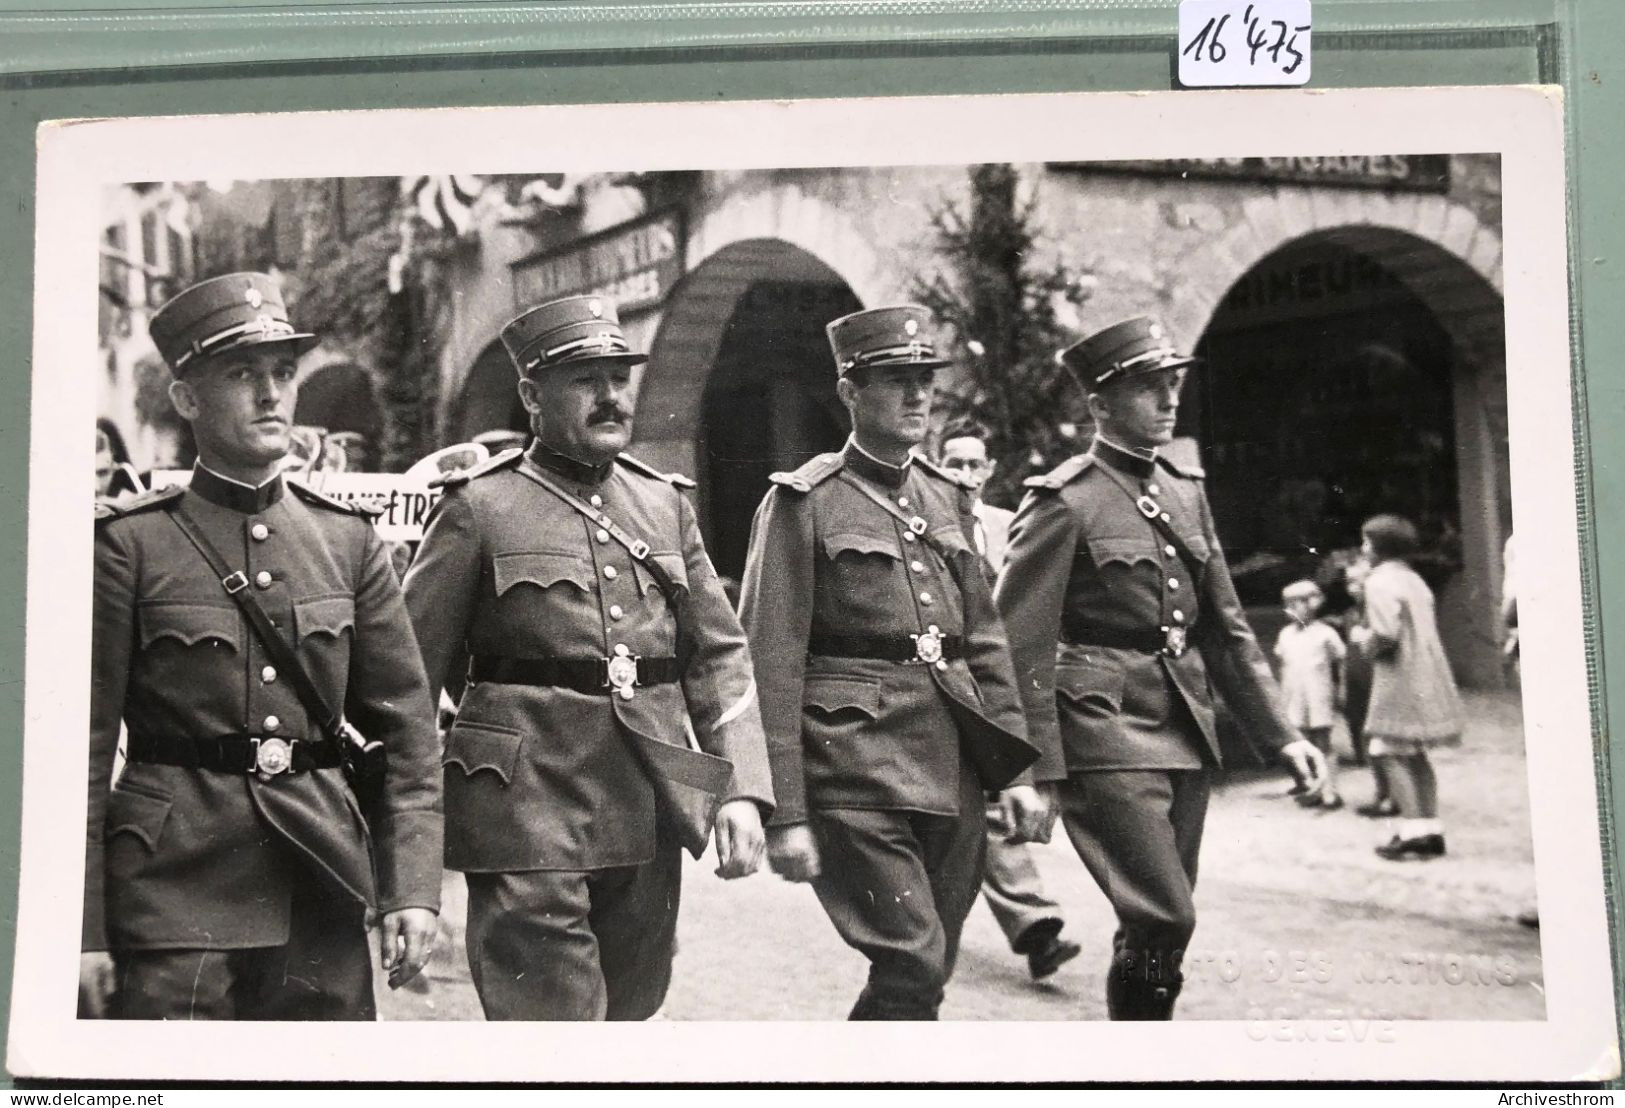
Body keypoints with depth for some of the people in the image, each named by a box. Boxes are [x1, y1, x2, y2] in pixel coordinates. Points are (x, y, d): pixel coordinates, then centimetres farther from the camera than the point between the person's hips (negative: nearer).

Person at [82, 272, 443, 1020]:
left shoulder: (348, 540, 8)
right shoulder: (128, 543, -2)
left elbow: (407, 728, 8)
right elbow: (84, 747, -3)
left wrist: (412, 889, 0)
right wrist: (83, 932, -6)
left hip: (321, 895, 3)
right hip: (173, 895, -3)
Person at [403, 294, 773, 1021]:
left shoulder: (666, 504, 12)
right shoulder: (480, 508, -2)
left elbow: (720, 653, 11)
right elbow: (411, 672, -1)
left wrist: (740, 790, 1)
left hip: (649, 814, 5)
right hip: (528, 813, -5)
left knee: (631, 1006, 15)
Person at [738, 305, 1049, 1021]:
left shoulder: (946, 499, 15)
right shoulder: (804, 503, -4)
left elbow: (984, 640, 17)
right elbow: (772, 667, -8)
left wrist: (1014, 770, 11)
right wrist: (785, 814, -13)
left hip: (950, 772, 7)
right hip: (856, 768, -6)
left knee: (924, 970, 11)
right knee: (913, 967, -11)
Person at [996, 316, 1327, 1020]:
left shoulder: (1186, 492, 14)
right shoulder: (1064, 504, -8)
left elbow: (1226, 627, 17)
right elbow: (1020, 647, -11)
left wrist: (1280, 733, 12)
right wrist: (1033, 772, -16)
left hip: (1186, 735, 7)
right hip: (1107, 732, -7)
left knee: (1161, 926, 11)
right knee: (1162, 922, -11)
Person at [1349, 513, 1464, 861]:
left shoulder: (1380, 583, -12)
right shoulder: (1414, 580, 16)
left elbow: (1385, 636, -21)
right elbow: (1422, 632, 17)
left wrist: (1363, 639, -2)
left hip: (1400, 679, -9)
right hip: (1428, 677, 9)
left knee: (1391, 753, -5)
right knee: (1415, 755, 13)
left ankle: (1412, 831, -10)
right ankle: (1431, 828, 14)